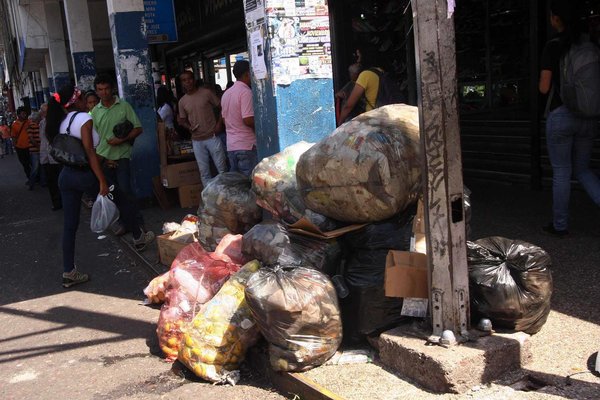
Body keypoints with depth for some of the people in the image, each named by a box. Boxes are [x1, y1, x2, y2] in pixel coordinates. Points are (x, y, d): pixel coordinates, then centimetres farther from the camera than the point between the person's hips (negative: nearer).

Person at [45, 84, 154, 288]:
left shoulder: (62, 122, 12)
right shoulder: (83, 118, -10)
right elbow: (89, 151, -17)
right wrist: (102, 181, -18)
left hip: (66, 175, 7)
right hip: (84, 174, -7)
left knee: (70, 224, 7)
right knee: (122, 199, 16)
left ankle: (68, 272, 8)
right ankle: (139, 238, 31)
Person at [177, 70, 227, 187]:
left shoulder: (206, 93, -4)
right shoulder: (182, 101, 6)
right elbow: (183, 120, 15)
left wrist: (219, 124, -9)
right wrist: (189, 127, -6)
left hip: (212, 137, -3)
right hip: (197, 141, 3)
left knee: (222, 169, 1)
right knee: (204, 172, 6)